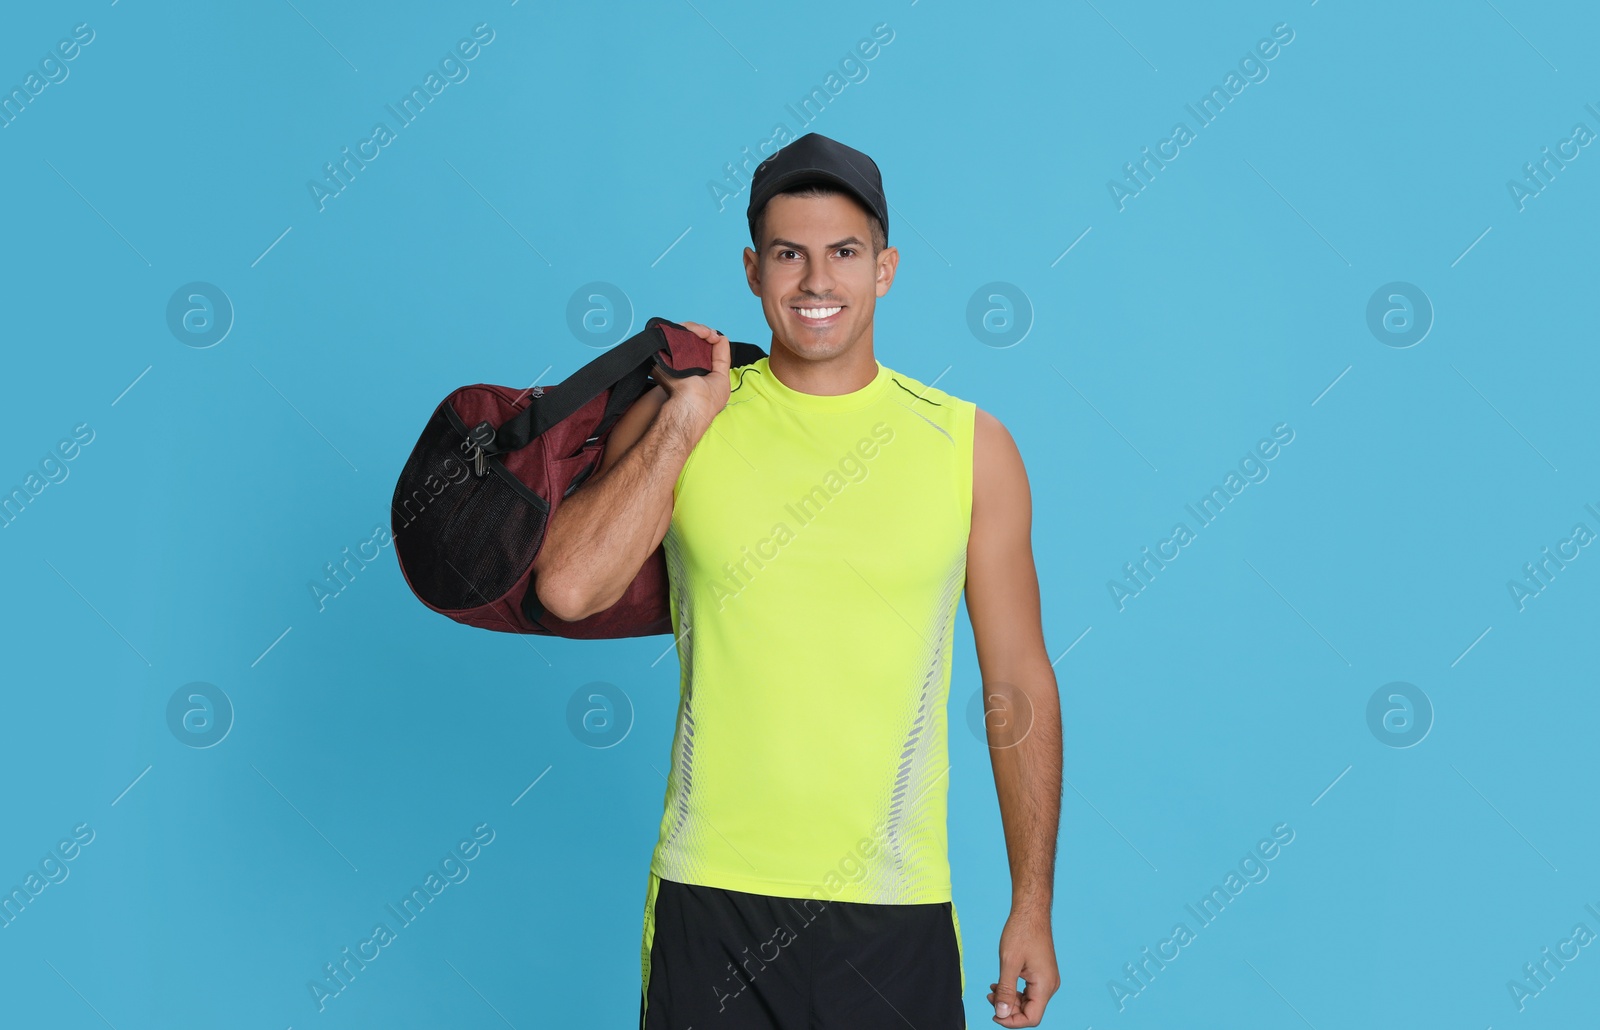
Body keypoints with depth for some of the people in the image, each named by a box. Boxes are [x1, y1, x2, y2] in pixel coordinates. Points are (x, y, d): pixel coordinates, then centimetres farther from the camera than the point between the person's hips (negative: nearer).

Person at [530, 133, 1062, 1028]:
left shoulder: (970, 446, 1)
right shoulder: (676, 423, 1)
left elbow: (1020, 689, 4)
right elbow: (569, 589, -14)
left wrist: (1033, 907, 2)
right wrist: (683, 424, -11)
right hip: (709, 899, 0)